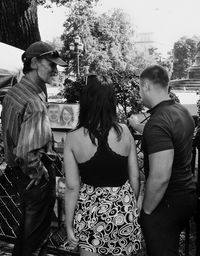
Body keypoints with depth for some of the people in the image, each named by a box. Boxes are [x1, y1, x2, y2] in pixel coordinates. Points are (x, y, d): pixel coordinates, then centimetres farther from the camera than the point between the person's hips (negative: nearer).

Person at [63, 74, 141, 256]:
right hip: (123, 212, 2)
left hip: (90, 212, -1)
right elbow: (135, 177, -2)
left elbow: (72, 187, -10)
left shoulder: (73, 139, -12)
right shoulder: (124, 132, -8)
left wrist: (69, 225, 2)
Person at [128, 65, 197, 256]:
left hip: (166, 203, -9)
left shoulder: (157, 123, -25)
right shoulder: (182, 111, 3)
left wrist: (146, 211, -16)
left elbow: (160, 177, -30)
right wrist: (139, 127, 26)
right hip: (187, 195, 9)